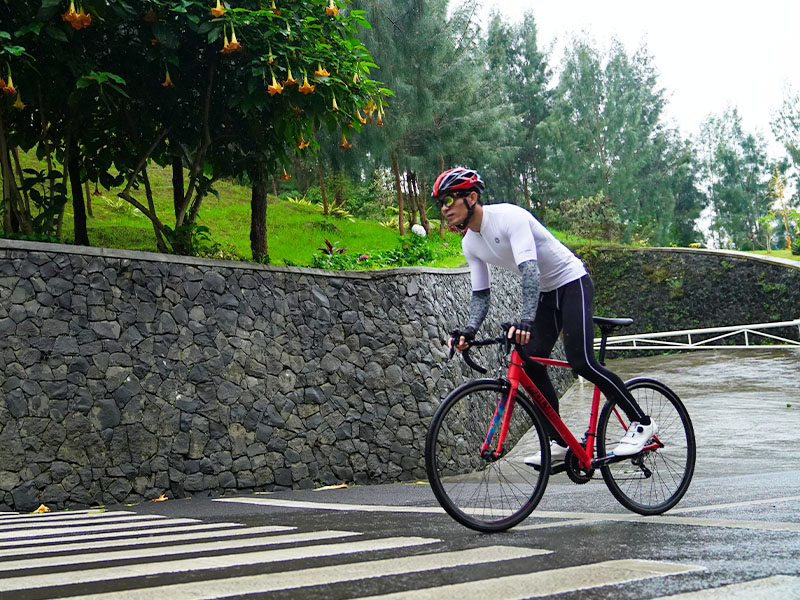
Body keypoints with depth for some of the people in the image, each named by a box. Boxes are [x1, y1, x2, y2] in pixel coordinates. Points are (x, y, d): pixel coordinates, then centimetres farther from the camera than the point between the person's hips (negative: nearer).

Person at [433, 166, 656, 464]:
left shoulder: (508, 216, -26)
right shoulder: (470, 244, -1)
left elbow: (530, 270, -37)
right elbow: (480, 295, 3)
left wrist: (526, 320, -49)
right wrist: (468, 330, -16)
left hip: (572, 283, -8)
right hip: (545, 293, 8)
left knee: (581, 361, -19)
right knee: (530, 364, -4)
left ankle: (642, 423, -6)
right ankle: (559, 443, 6)